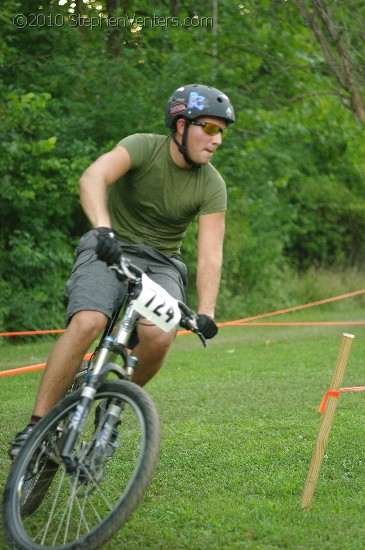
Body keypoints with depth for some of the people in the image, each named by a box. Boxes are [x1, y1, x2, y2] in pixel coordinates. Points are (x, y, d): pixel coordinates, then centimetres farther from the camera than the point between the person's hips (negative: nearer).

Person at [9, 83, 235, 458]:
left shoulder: (212, 186, -6)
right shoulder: (143, 147, -14)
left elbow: (210, 255, -11)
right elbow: (92, 178, -33)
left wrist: (206, 312, -26)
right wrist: (103, 227, -51)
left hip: (161, 264, 2)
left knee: (158, 337, -28)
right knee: (87, 323, -31)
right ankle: (38, 425, -21)